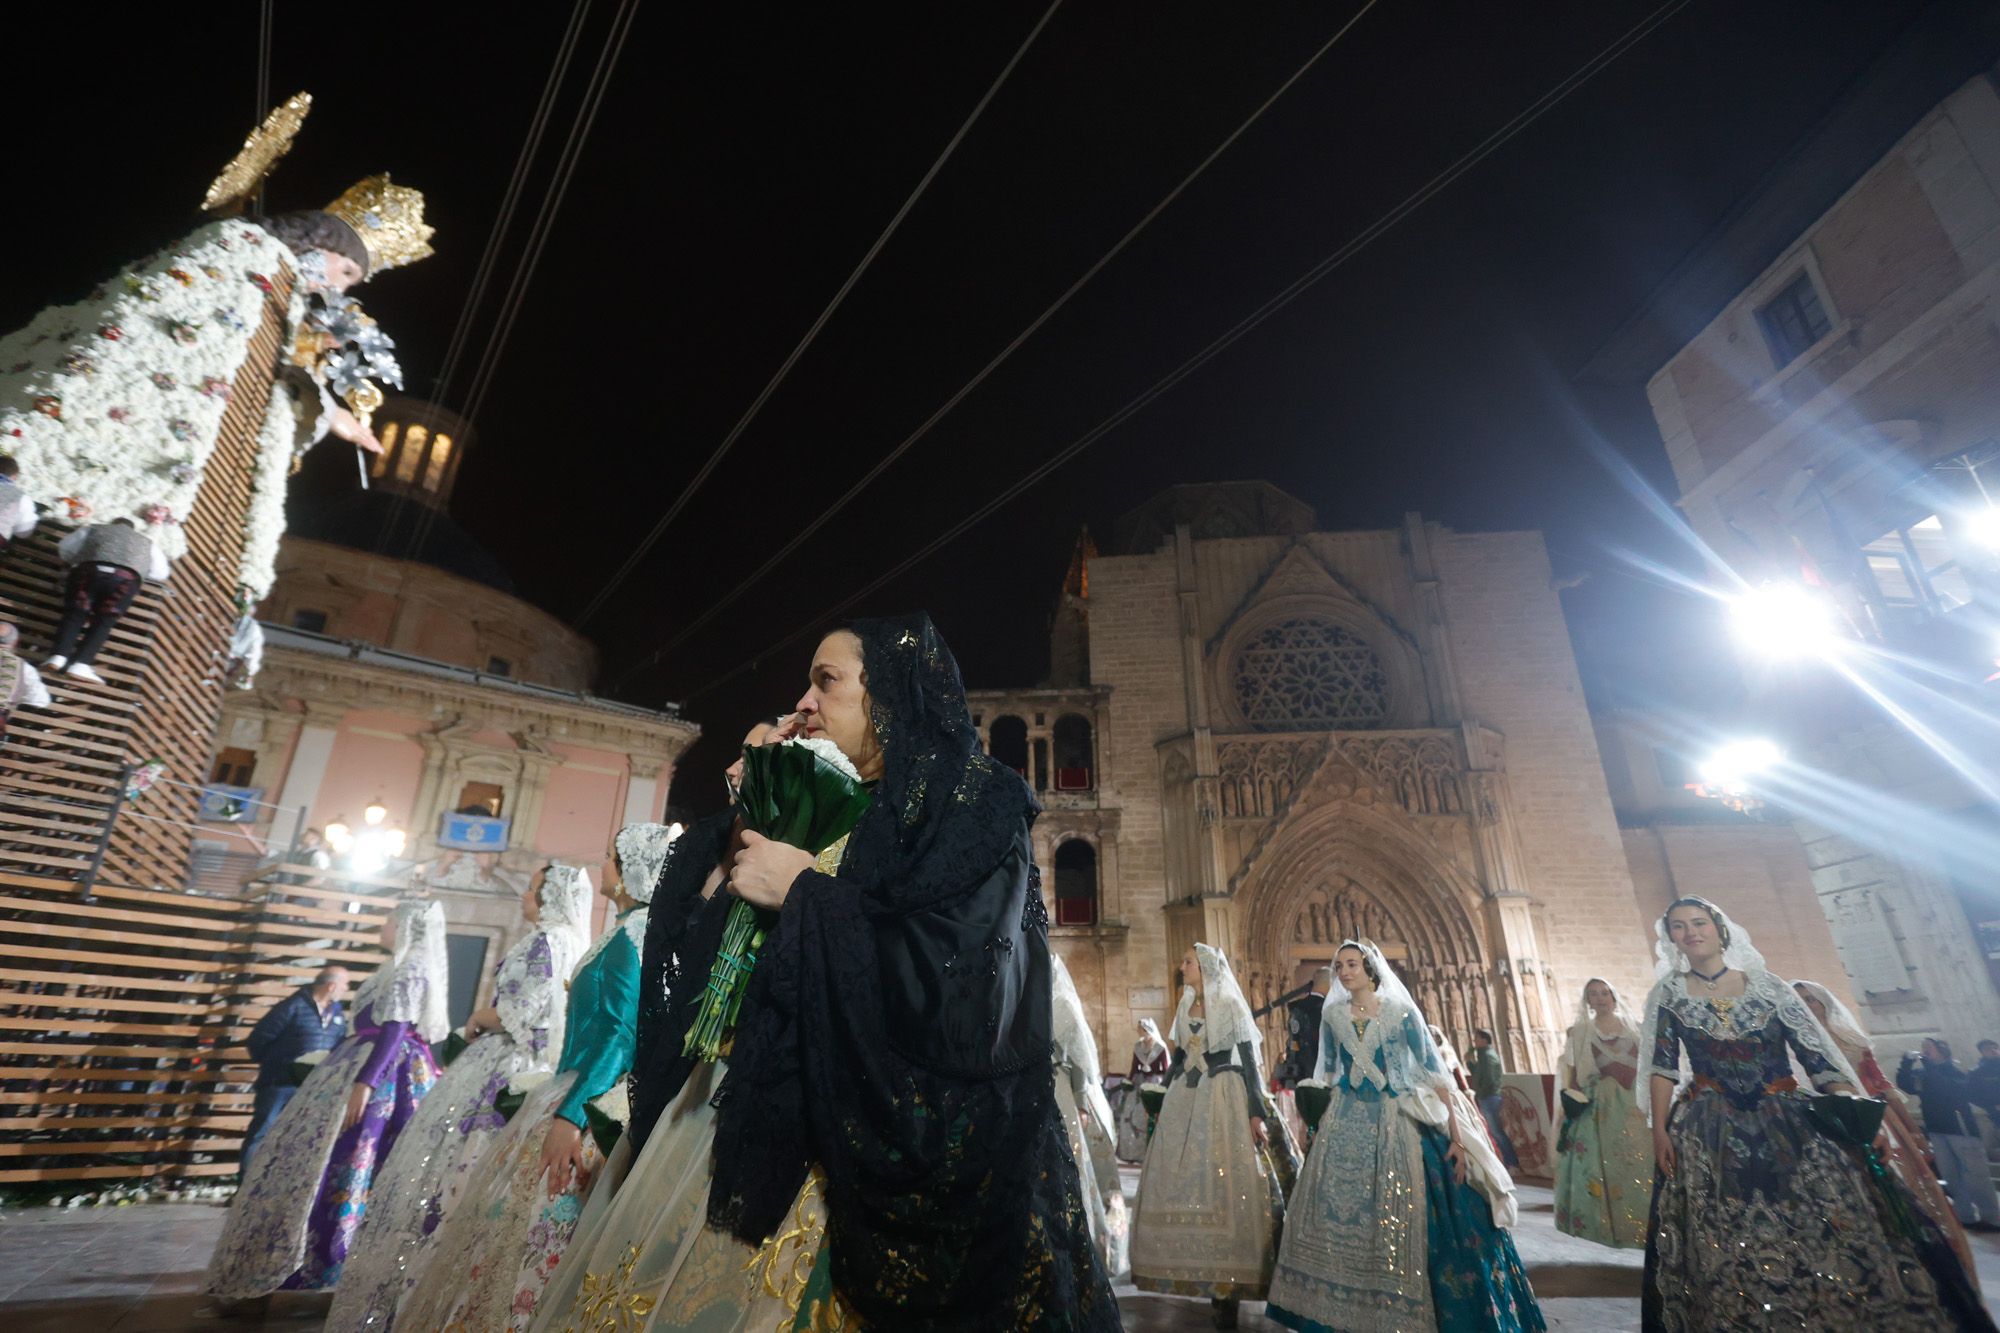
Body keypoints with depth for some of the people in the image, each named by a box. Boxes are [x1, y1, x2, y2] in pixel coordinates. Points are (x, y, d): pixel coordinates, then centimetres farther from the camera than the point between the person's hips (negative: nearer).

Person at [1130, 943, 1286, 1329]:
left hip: (1224, 1099, -6)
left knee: (1224, 1185, -5)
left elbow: (1249, 1060, -6)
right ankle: (1198, 1275, 19)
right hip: (1185, 1101, 6)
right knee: (1184, 1183, 7)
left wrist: (1257, 1112, -12)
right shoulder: (1183, 1007, 11)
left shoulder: (1231, 1005, -4)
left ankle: (1227, 1285, 0)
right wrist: (1166, 1103, 14)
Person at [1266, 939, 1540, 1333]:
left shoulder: (1402, 1011, -5)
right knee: (1340, 1218, 4)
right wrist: (1315, 1118, 12)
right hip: (1345, 1125, 3)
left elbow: (1435, 1072, -5)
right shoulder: (1332, 1015, 4)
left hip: (1396, 1123, -3)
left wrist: (1456, 1135, -10)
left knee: (1399, 1220, -3)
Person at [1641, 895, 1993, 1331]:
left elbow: (1818, 1057, 3)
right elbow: (1662, 1066, -3)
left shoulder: (1764, 984, 5)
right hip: (1709, 1139, -1)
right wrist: (1660, 1131, -11)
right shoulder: (1668, 993, 2)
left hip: (1789, 1126, 1)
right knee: (1729, 1250, -4)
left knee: (1833, 1233, -3)